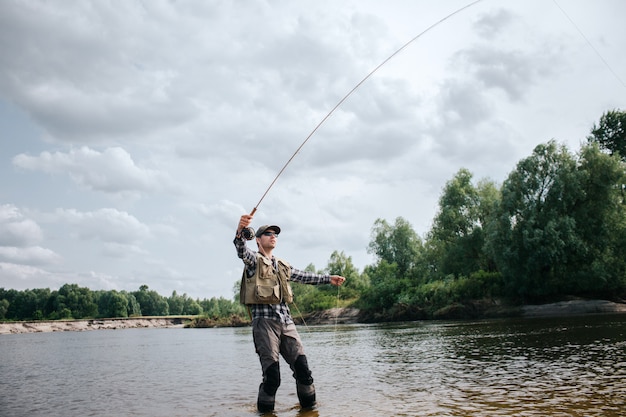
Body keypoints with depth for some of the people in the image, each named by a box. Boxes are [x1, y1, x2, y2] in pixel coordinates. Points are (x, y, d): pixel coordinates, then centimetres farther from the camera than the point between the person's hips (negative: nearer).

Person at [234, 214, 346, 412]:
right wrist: (240, 230, -40)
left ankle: (309, 407, 17)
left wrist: (328, 278, 34)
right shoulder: (253, 260, 4)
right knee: (272, 375, -10)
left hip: (286, 321, 6)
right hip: (264, 321, -6)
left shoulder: (282, 265, 24)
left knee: (303, 369, 0)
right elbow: (241, 250, -19)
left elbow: (304, 276, 35)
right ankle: (265, 411, 9)